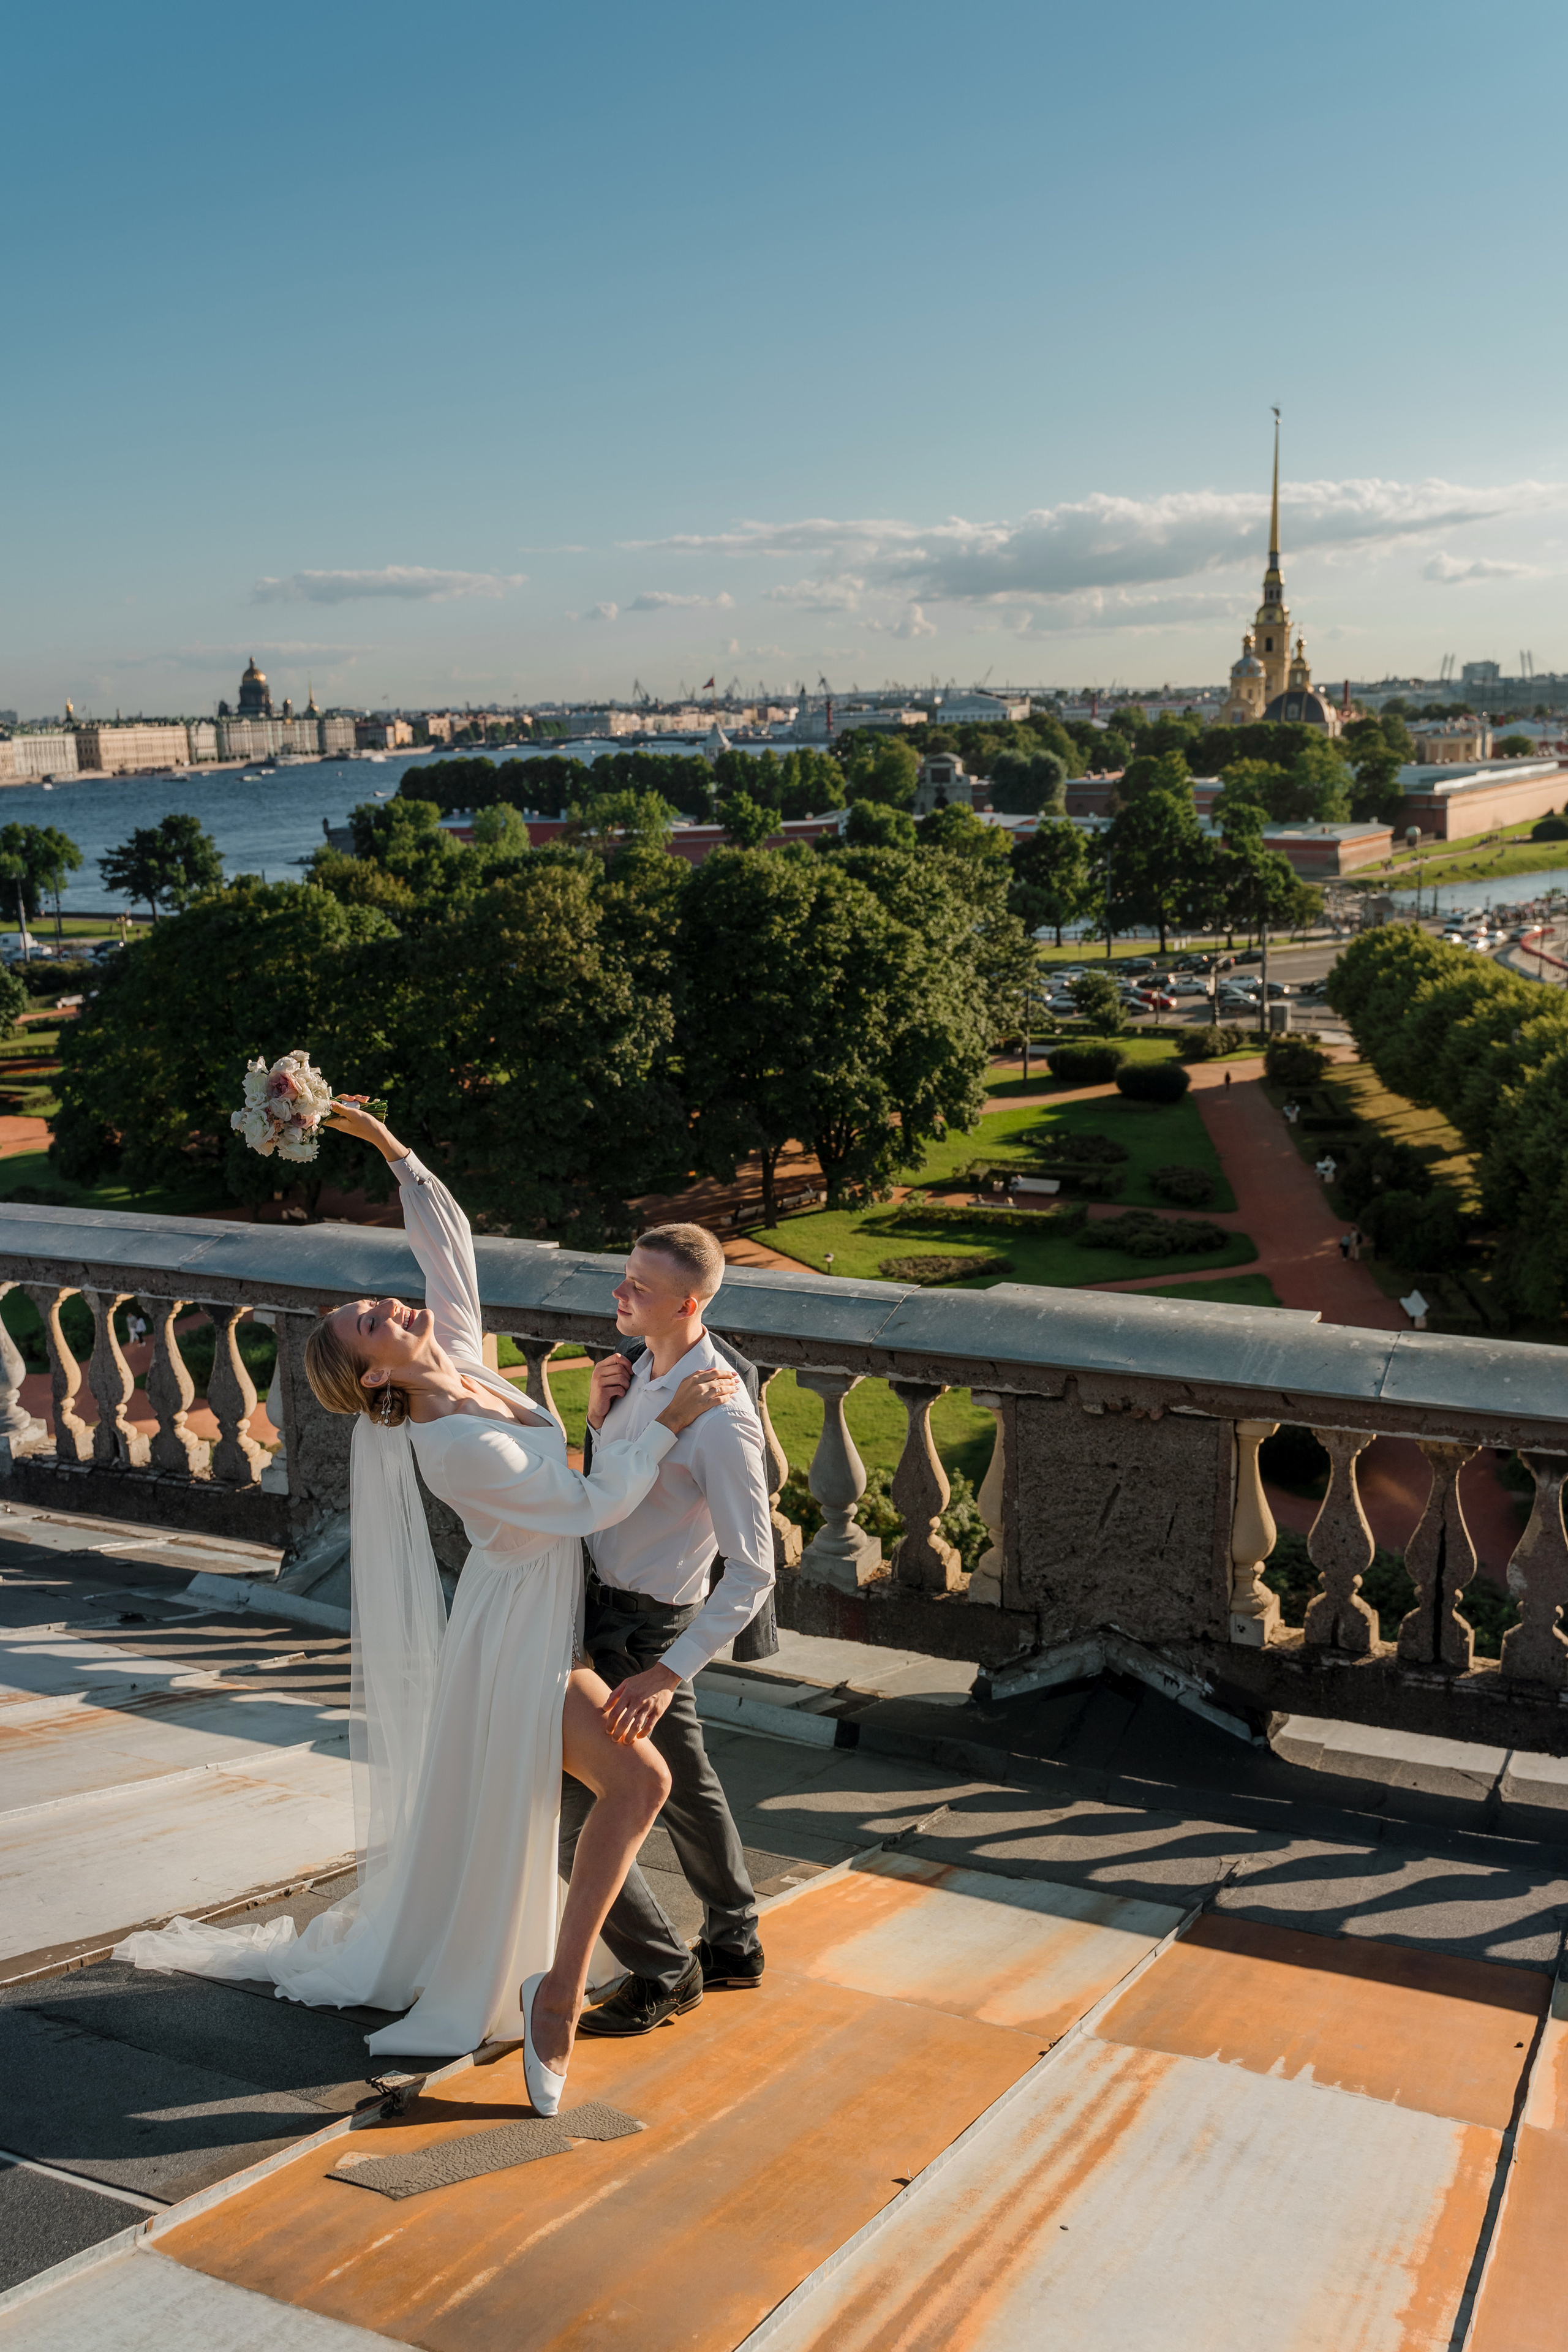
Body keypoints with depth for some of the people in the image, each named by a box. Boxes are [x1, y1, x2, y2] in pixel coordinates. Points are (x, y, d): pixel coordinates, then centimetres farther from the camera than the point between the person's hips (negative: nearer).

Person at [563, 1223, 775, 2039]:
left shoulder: (721, 1419, -30)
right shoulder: (644, 1364, -2)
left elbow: (753, 1574, -28)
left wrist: (668, 1673, -32)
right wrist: (599, 1414, -8)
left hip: (642, 1629, -9)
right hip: (609, 1596, 9)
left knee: (569, 1808, -1)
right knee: (682, 1782, 24)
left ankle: (661, 1972, 18)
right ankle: (732, 1944, 44)